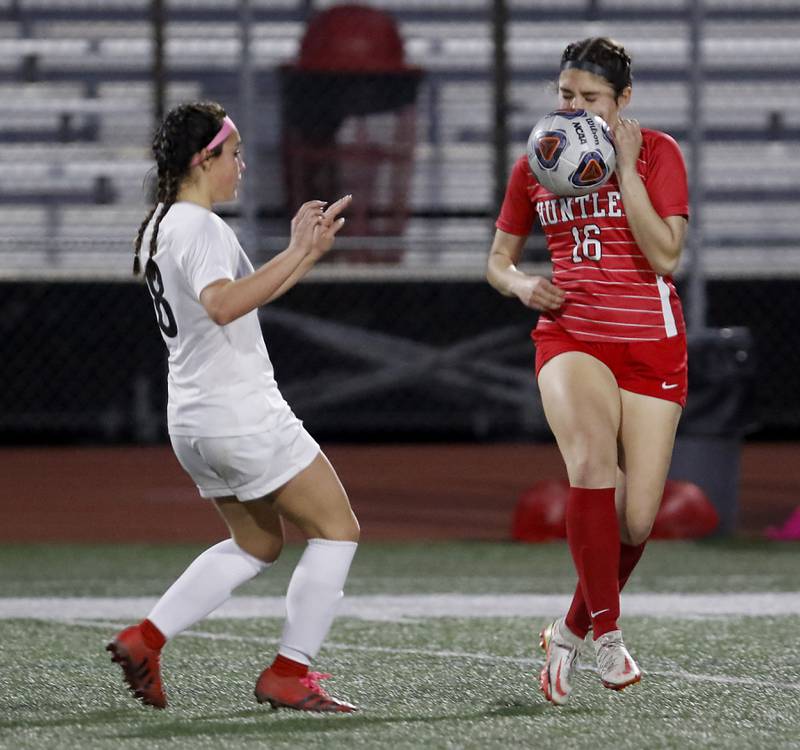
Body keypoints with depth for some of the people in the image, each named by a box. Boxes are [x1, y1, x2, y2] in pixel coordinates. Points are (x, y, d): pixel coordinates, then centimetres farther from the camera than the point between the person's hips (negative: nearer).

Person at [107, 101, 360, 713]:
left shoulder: (161, 225, 14)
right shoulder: (199, 227, -16)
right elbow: (223, 304, -35)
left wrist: (309, 253, 18)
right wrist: (296, 253, -33)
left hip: (195, 421, 10)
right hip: (242, 416, -10)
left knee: (256, 544, 22)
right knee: (337, 529, 0)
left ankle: (145, 638, 12)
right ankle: (289, 674, -2)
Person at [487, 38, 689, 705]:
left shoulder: (657, 152, -2)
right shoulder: (535, 165, 7)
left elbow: (665, 256, -13)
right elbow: (499, 260, 18)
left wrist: (625, 169, -15)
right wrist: (523, 285, -5)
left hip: (651, 343, -1)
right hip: (570, 336, 1)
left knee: (636, 520, -4)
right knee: (592, 458, -31)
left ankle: (570, 634, 22)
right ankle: (608, 635, -24)